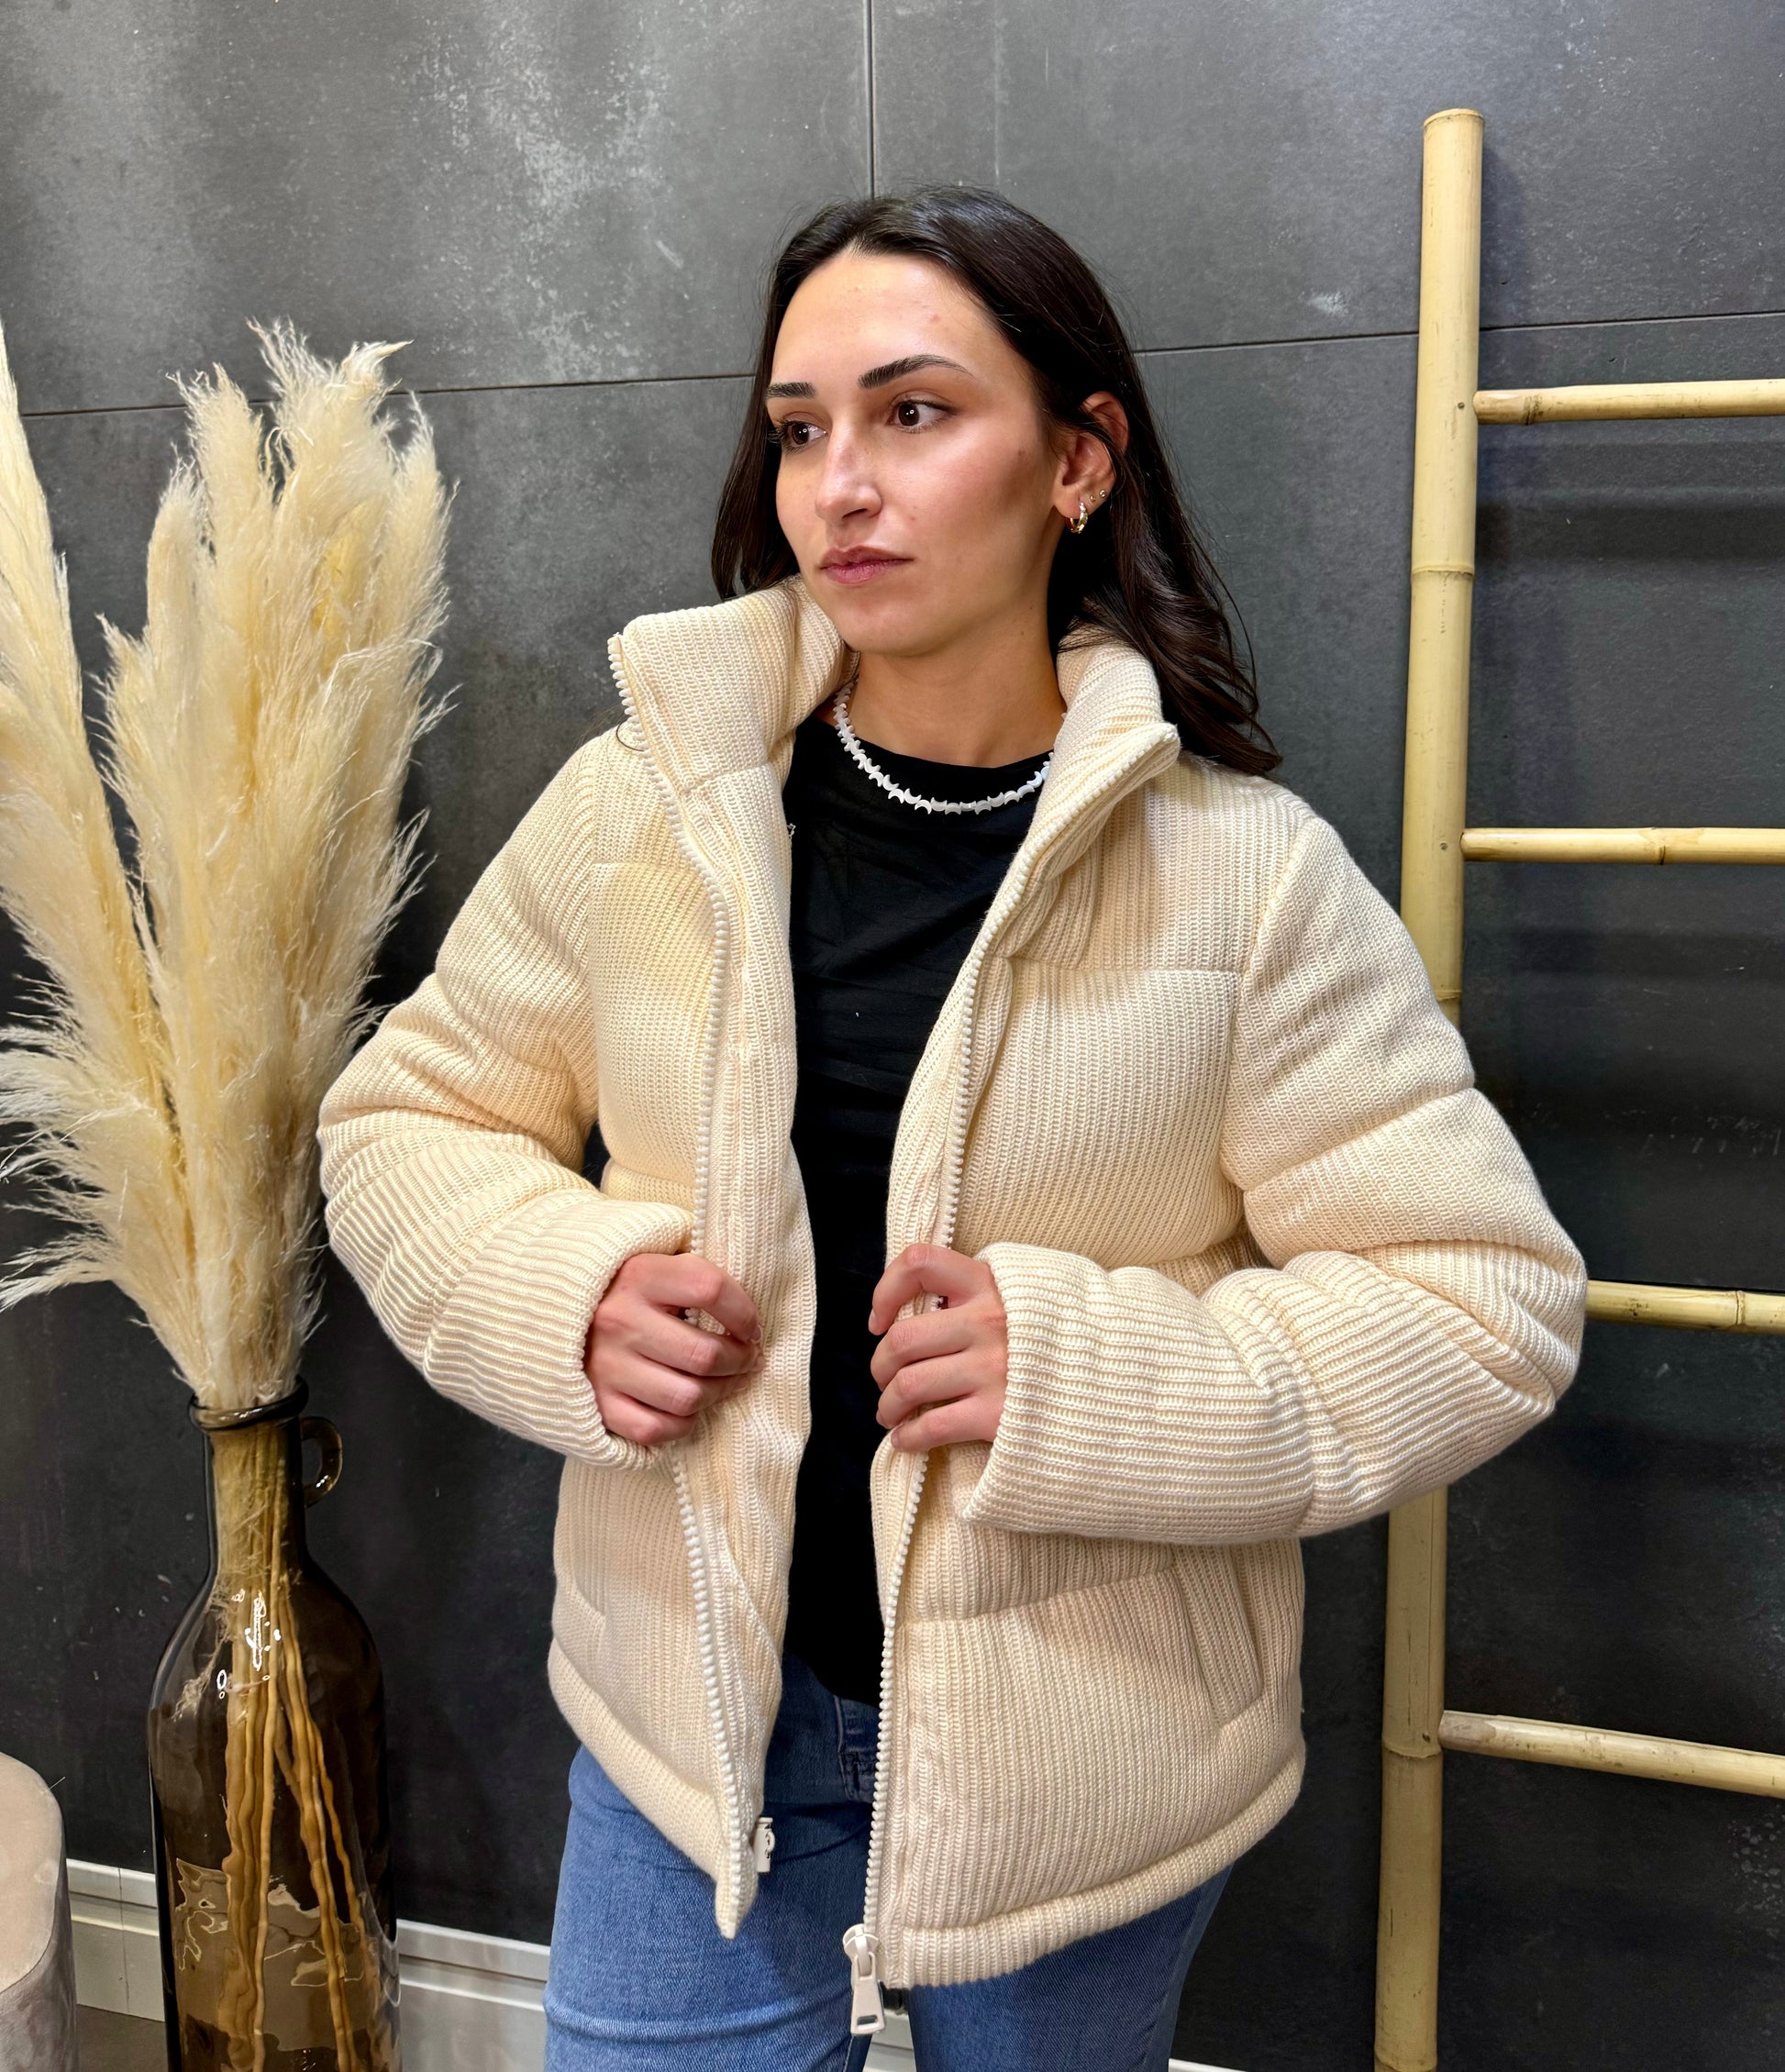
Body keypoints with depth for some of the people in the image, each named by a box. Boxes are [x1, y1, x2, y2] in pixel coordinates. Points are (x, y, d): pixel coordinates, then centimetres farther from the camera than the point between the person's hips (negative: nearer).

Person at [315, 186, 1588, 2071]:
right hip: (694, 1712, 1)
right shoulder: (640, 803, -7)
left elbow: (1489, 1301, -13)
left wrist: (1086, 1373, -25)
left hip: (1083, 1753, 0)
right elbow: (403, 1120, 5)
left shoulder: (1247, 872, -13)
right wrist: (562, 1289, -16)